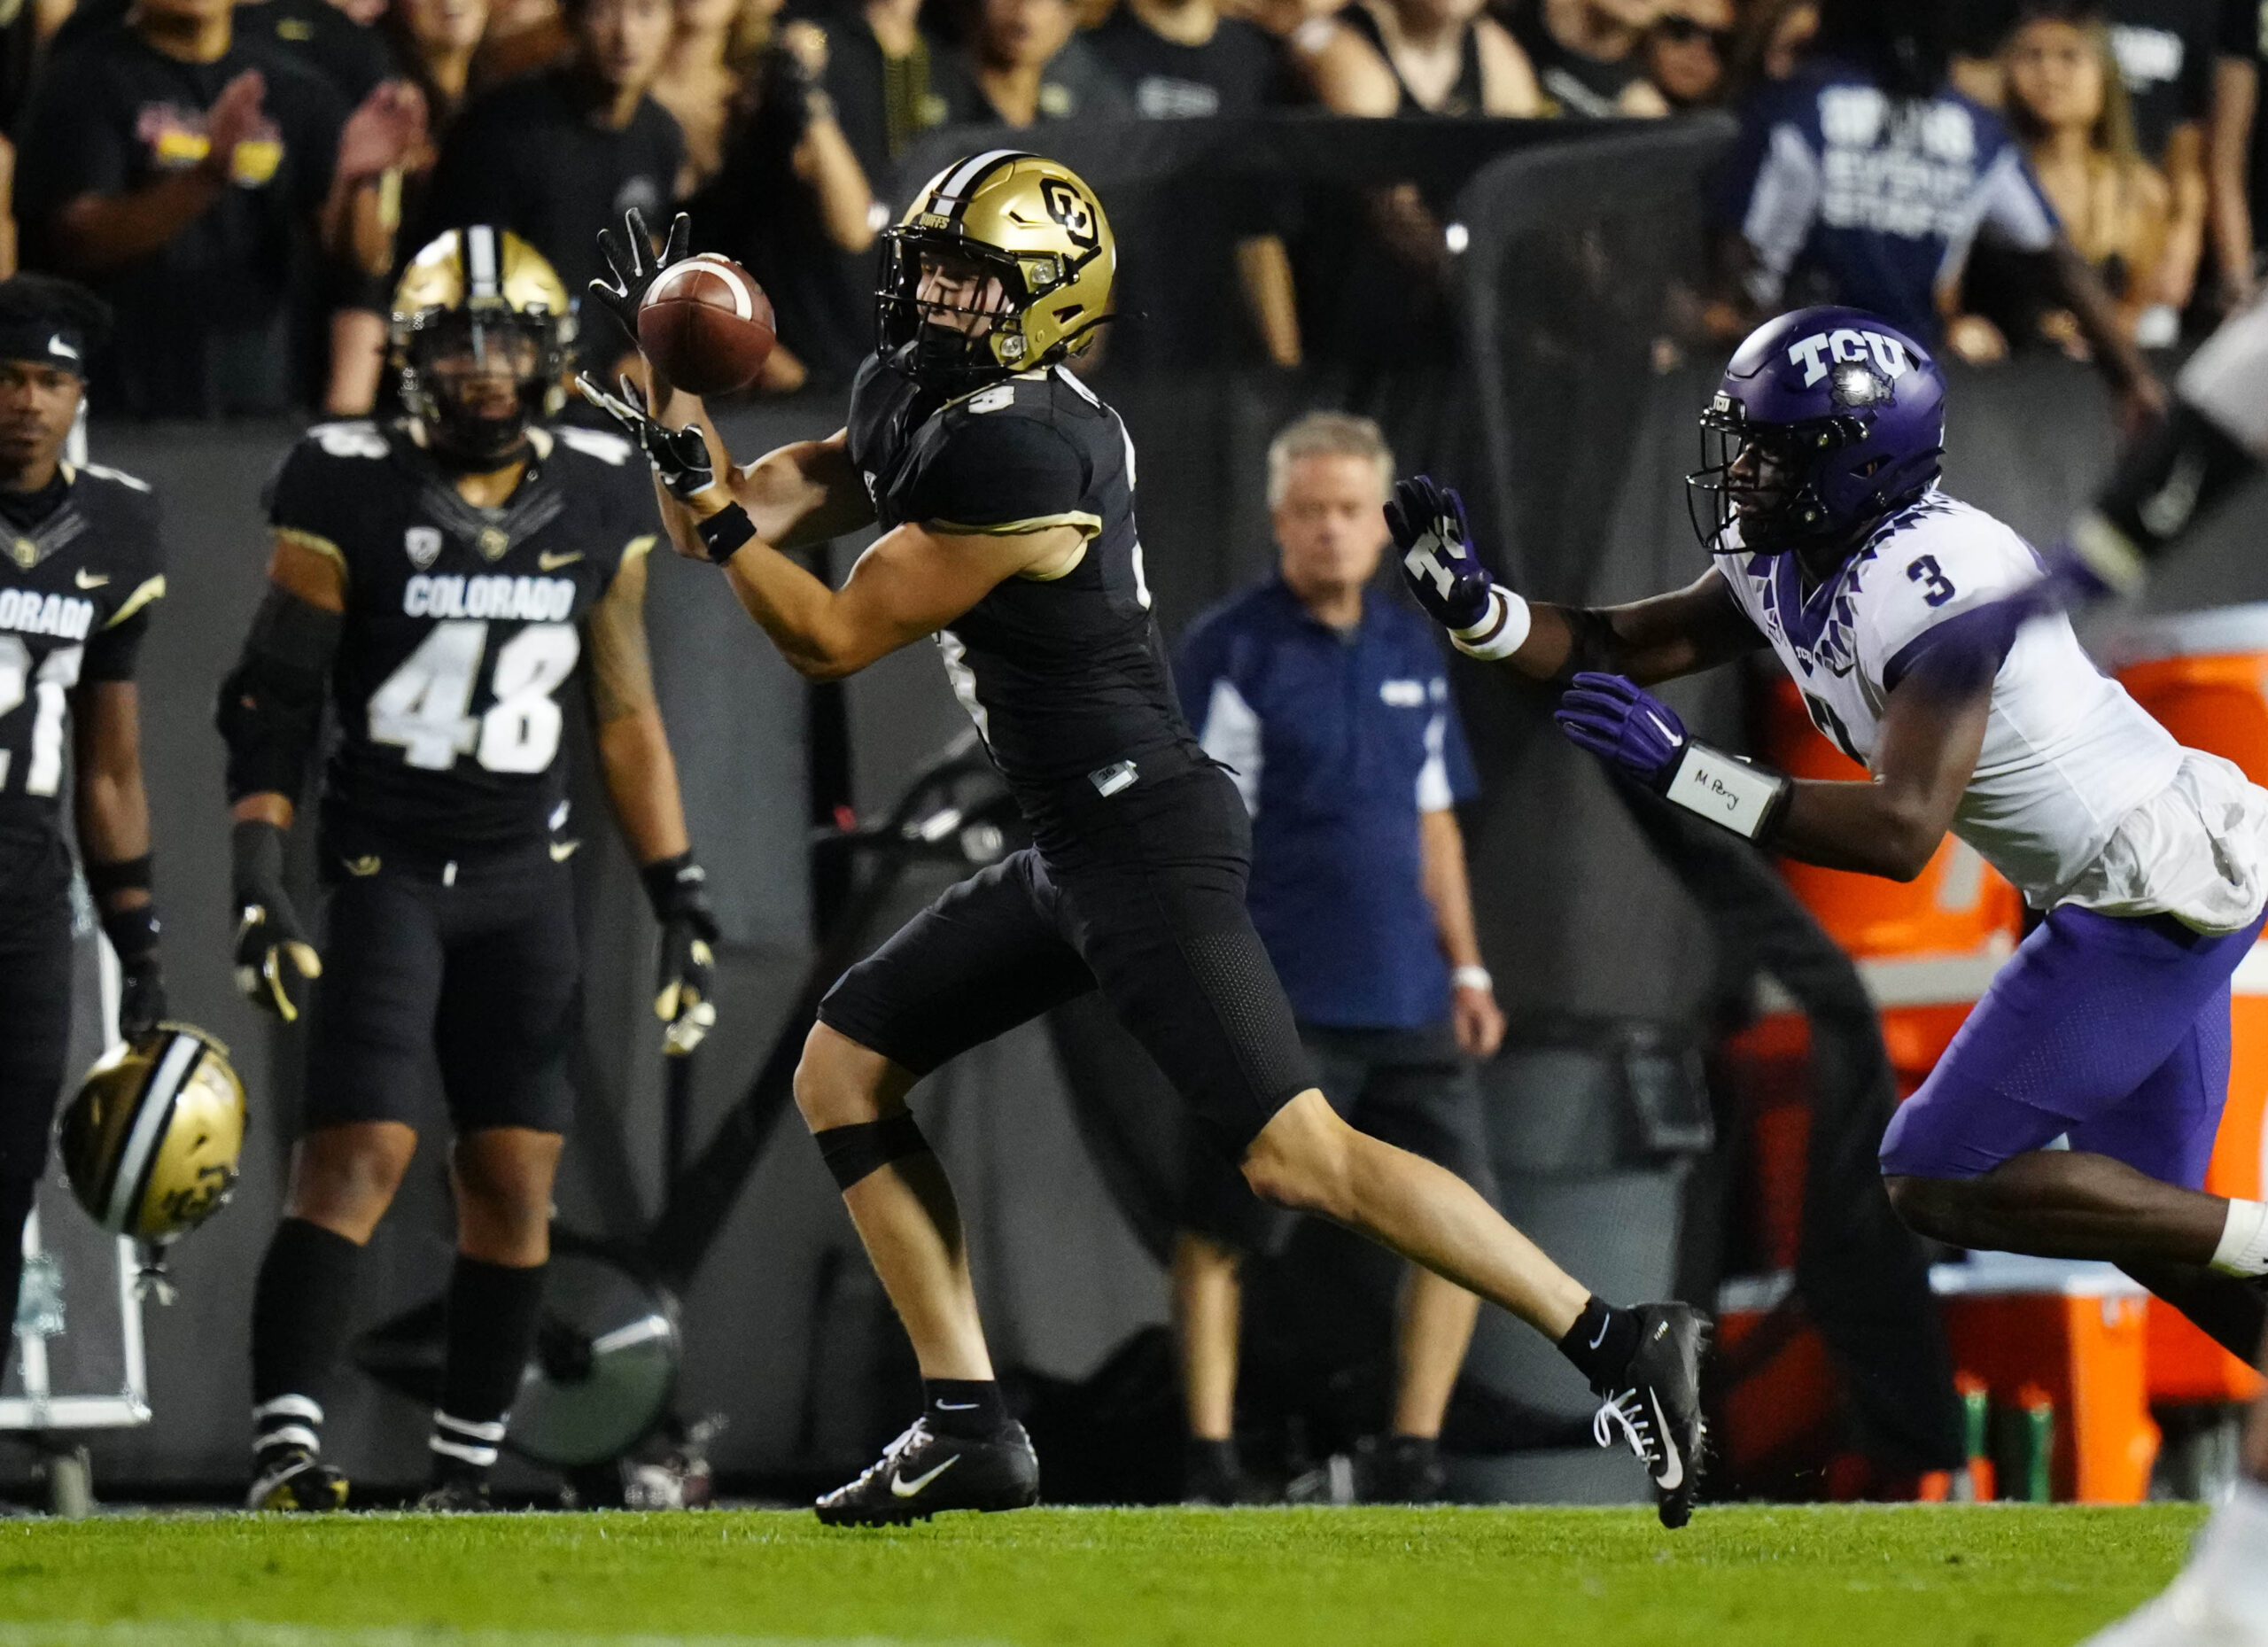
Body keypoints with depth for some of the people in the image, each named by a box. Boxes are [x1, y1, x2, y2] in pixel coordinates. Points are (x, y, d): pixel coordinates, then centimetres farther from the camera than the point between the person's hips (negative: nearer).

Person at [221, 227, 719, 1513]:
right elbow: (273, 705, -4)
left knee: (515, 1180, 1)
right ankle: (285, 1450, -20)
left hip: (527, 877, 4)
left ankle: (468, 1474, 9)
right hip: (388, 866, -4)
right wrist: (260, 886, -14)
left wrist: (683, 900, 9)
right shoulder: (352, 492, -7)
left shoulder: (599, 501, 5)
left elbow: (627, 717, 12)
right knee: (357, 1155, -16)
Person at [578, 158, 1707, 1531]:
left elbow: (832, 641, -15)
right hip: (1073, 850, 10)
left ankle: (1619, 1345, -13)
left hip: (1145, 839, -10)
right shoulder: (910, 399, 9)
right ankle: (971, 1431, 11)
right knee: (842, 1071, 12)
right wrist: (670, 390, 4)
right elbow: (755, 517, 16)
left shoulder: (1011, 454, -20)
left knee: (1295, 1153, -15)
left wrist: (709, 508, -12)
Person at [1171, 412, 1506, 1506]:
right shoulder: (1231, 652, -5)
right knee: (1219, 1232, -3)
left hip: (1407, 1003, 6)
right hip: (1275, 1005, -6)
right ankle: (1210, 1462, 3)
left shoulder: (1412, 654, 14)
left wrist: (1465, 966, 17)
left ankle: (1410, 1458, 8)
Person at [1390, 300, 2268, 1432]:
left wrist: (1677, 770, -34)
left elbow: (1903, 833, -32)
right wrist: (1469, 603, -7)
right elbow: (1622, 650, 10)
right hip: (2143, 884, 10)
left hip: (2156, 887, -10)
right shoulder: (1784, 566, 2)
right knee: (2152, 1220, 16)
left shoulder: (1931, 578, -26)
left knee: (1939, 1183, -8)